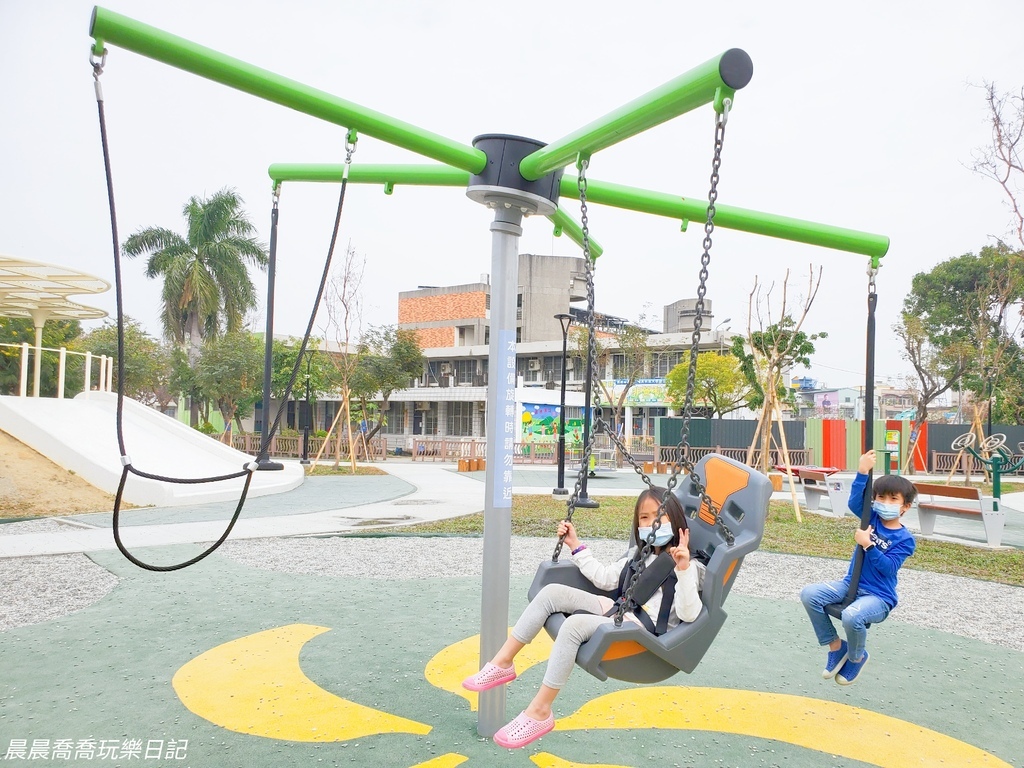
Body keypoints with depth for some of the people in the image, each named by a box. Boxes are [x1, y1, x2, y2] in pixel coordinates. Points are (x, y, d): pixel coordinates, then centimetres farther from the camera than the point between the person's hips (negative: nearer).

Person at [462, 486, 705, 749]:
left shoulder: (685, 567, -4)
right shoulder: (638, 555, 21)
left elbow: (688, 614, -17)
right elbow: (604, 578, 26)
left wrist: (684, 570, -30)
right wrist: (576, 546, 22)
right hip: (618, 612, 8)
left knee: (575, 624, -33)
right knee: (552, 592, -9)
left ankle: (540, 712, -23)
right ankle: (503, 663, -6)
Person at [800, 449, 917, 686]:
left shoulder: (905, 539, -7)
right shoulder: (872, 518, 4)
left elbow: (888, 567, -17)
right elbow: (855, 502, -17)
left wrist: (867, 544, -23)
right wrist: (862, 473, -27)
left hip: (878, 596, -5)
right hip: (850, 585, 5)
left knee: (852, 616, -37)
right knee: (809, 594, -19)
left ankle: (857, 657, 0)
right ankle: (836, 646, 2)